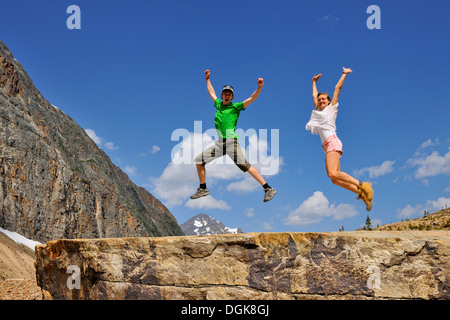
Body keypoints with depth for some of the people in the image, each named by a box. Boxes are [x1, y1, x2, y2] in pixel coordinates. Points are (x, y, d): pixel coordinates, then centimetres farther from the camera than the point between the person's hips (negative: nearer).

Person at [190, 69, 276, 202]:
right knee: (199, 160, 6)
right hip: (219, 143, 7)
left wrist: (259, 87, -21)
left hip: (231, 142, -6)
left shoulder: (235, 107, 4)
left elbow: (251, 99, -7)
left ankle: (268, 189, -18)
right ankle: (203, 189, 20)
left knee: (244, 165, -18)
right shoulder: (218, 104, 19)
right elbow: (211, 93, 37)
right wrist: (207, 79, 44)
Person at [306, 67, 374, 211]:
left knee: (333, 174, -26)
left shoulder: (331, 108, 13)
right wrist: (314, 82, 51)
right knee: (335, 179, -8)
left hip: (332, 141, -7)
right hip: (327, 145, 7)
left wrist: (344, 74, 22)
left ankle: (363, 185, -22)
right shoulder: (318, 111, 28)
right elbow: (314, 95, 41)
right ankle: (363, 193, -7)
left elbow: (337, 88, 15)